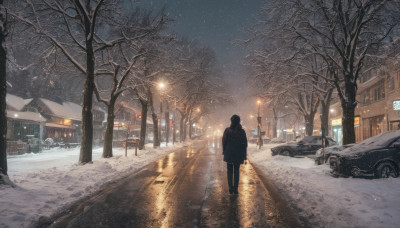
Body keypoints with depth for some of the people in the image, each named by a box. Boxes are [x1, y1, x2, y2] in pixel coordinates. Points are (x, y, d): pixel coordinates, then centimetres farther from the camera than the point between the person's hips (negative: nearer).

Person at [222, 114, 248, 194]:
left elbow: (224, 142, -4)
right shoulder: (242, 131, -6)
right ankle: (235, 189, 9)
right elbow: (245, 144, -3)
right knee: (236, 171, 11)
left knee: (230, 171, 11)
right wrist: (244, 155, 5)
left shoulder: (227, 130, -8)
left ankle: (231, 188, 12)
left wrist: (224, 151, 9)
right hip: (238, 154, 0)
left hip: (229, 153, 0)